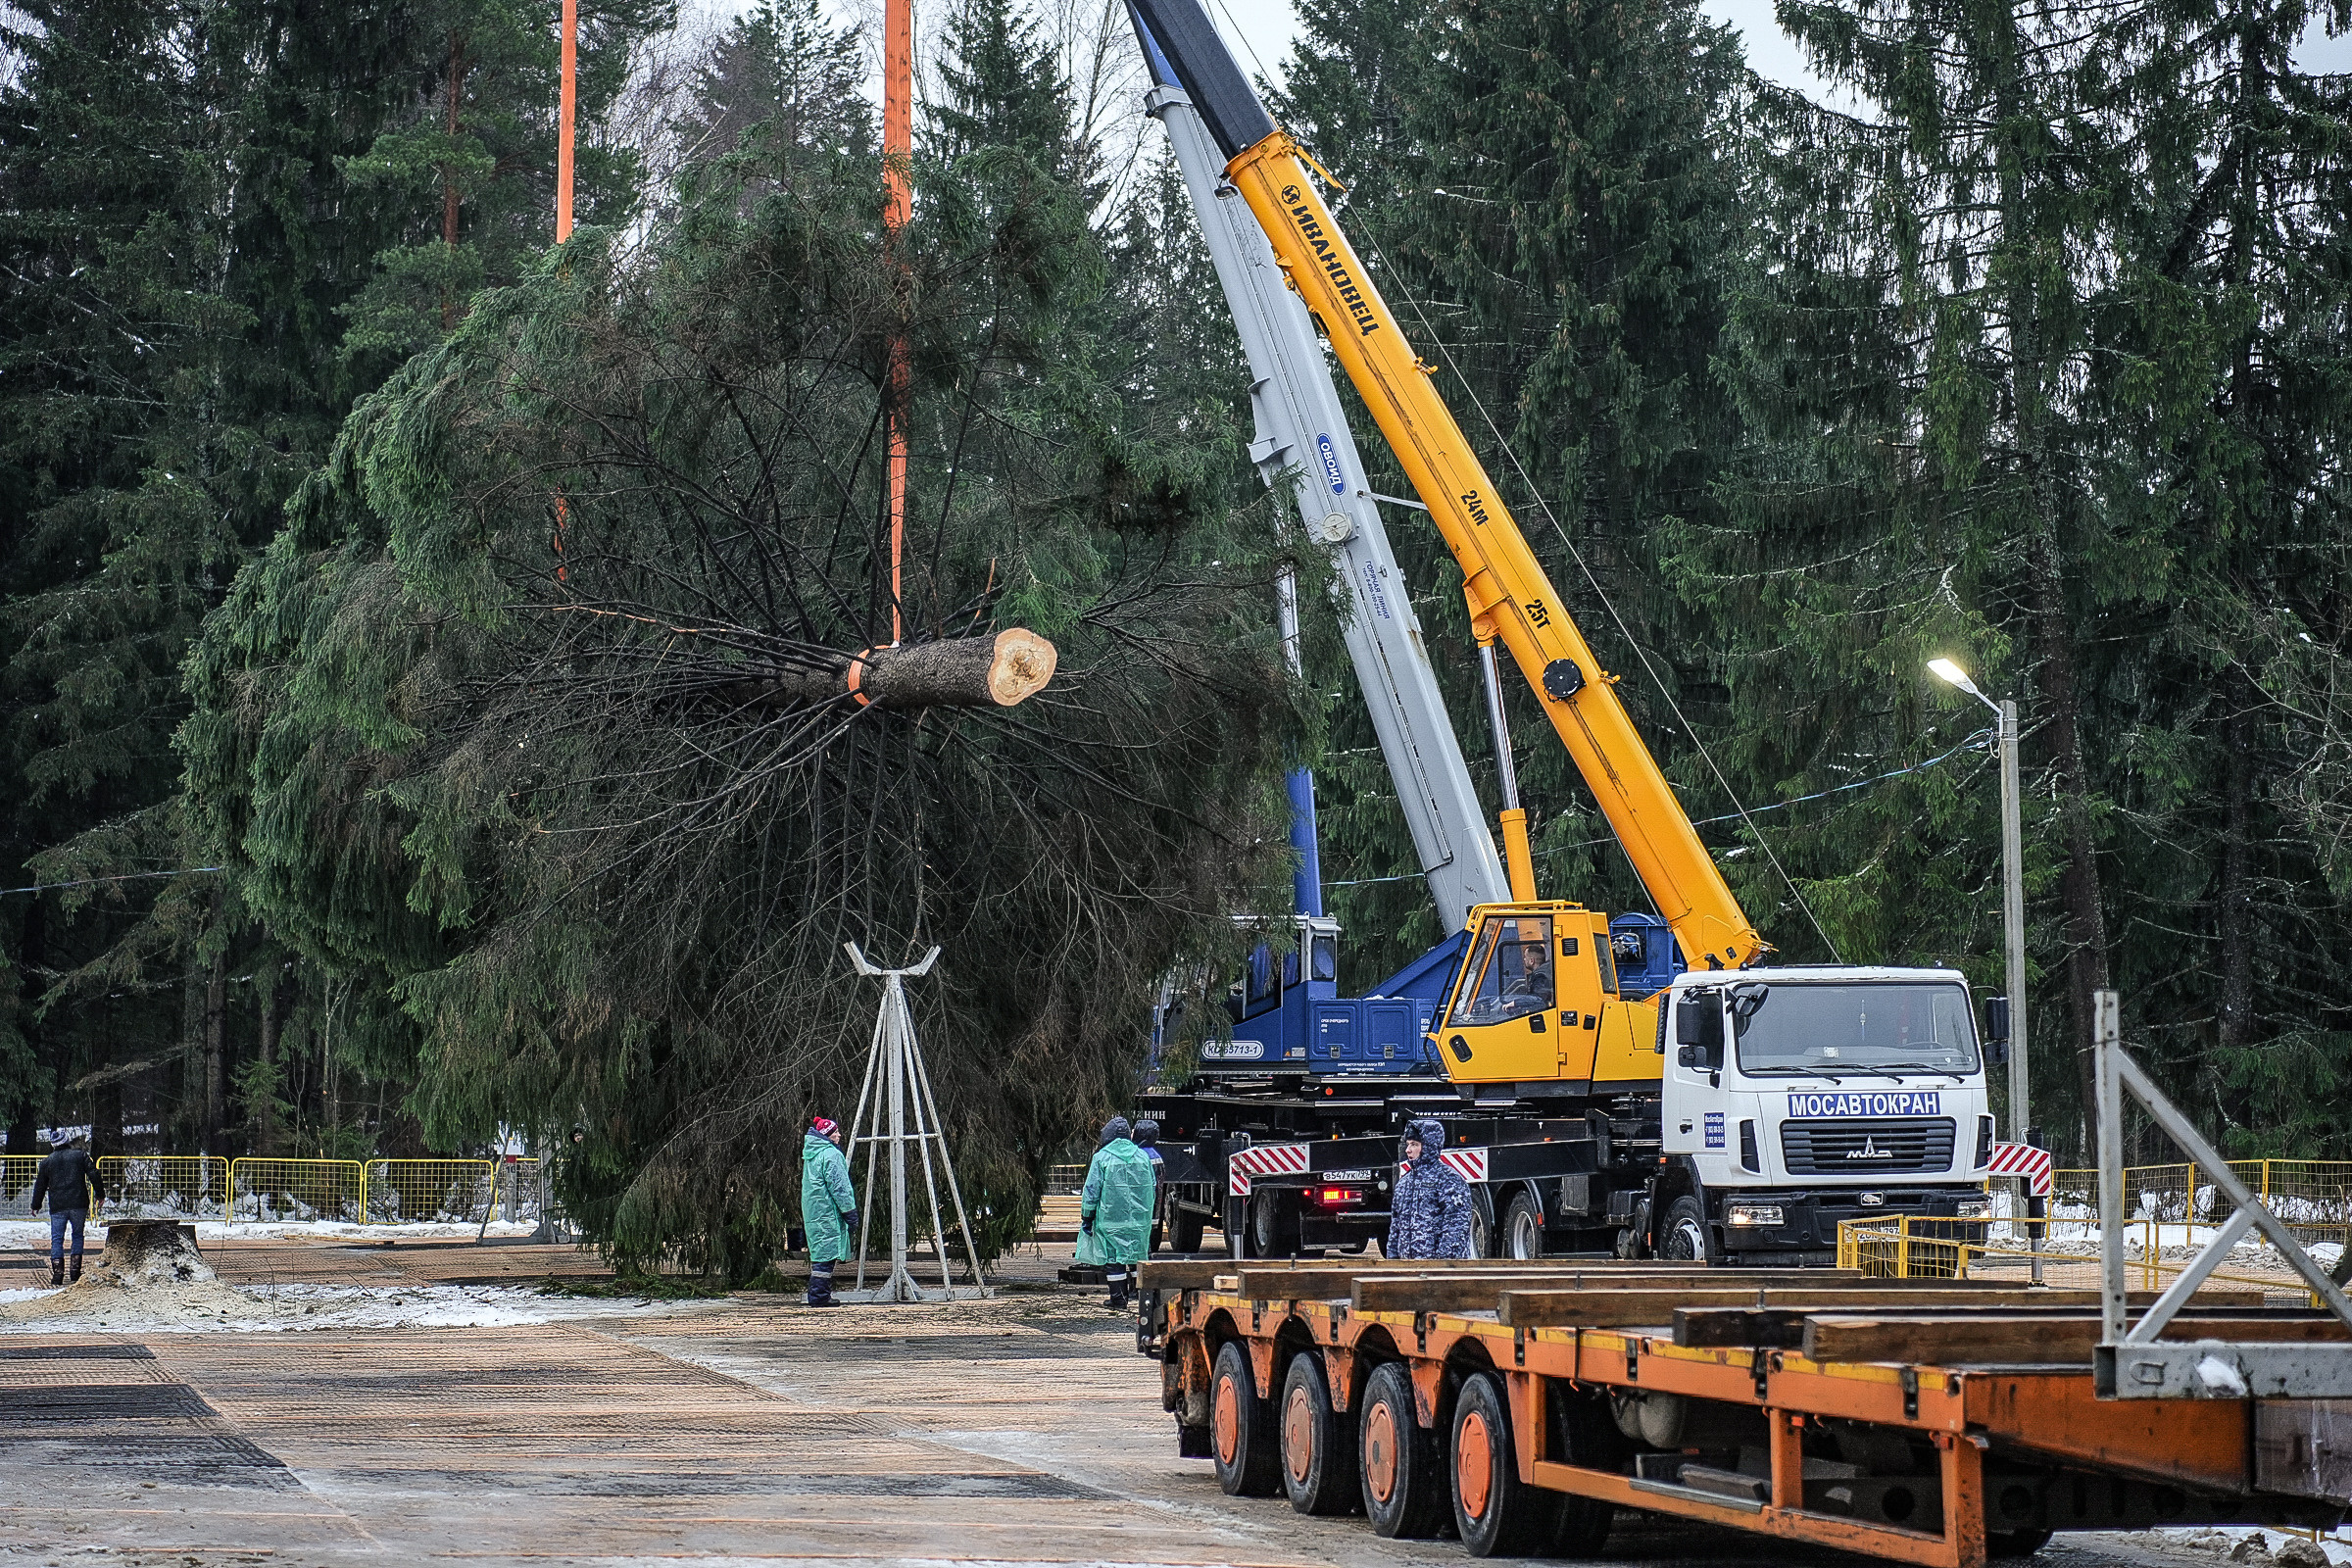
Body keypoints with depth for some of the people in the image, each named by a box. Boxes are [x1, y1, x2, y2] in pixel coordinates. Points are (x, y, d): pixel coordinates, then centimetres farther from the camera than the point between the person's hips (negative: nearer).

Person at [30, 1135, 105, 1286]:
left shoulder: (47, 1161, 9)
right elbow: (94, 1175, 0)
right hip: (79, 1205, 0)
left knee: (57, 1239, 4)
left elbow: (40, 1186, 15)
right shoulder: (80, 1155, 5)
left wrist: (36, 1205, 26)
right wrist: (100, 1195, 8)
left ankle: (58, 1272, -6)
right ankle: (76, 1269, 8)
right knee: (78, 1235, 15)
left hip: (57, 1207, 0)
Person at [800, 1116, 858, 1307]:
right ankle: (819, 1296, -10)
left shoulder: (810, 1154, 17)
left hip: (812, 1211, 9)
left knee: (820, 1254, 13)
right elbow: (839, 1187, -16)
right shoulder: (830, 1154, -13)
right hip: (828, 1212, -9)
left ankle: (817, 1295, 15)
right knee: (826, 1254, -8)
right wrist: (850, 1213, -13)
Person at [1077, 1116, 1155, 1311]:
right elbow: (1154, 1187, 14)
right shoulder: (1142, 1156, 8)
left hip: (1111, 1220, -4)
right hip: (1139, 1219, 4)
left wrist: (1087, 1217, 0)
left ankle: (1119, 1301, 1)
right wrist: (1145, 1211, 25)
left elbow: (1091, 1190, -6)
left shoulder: (1102, 1157, -5)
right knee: (1138, 1258, 11)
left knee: (1113, 1259, 1)